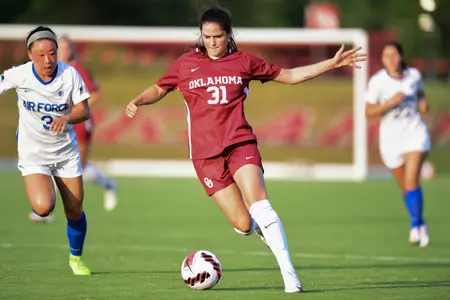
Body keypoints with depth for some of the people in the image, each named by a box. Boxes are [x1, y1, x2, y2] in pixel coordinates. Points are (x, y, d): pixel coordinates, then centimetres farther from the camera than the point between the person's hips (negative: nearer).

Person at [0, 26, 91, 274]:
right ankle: (36, 196, 17)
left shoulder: (70, 74, -15)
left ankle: (76, 258, 34)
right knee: (43, 207, -22)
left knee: (75, 211, 7)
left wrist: (67, 118, -34)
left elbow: (84, 111, -14)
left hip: (66, 149, 2)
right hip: (33, 152, -2)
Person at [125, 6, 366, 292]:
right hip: (206, 153, 0)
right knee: (243, 224, -9)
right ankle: (264, 229, 29)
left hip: (240, 143, 0)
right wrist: (137, 101, -3)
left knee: (260, 207, -23)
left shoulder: (243, 62, 7)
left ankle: (289, 274, -21)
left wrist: (333, 63, 10)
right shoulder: (186, 63, 7)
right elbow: (159, 89, 19)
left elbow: (290, 75, 14)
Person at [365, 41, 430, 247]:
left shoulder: (414, 75, -1)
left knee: (412, 180, -18)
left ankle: (415, 226, -16)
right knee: (405, 187, 9)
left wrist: (423, 103, -1)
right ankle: (420, 224, 29)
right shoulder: (377, 81, -10)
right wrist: (390, 102, -25)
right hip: (391, 136, 0)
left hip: (415, 131, 0)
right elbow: (369, 112, -12)